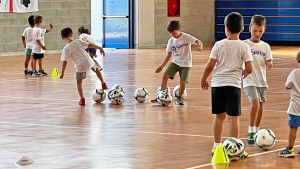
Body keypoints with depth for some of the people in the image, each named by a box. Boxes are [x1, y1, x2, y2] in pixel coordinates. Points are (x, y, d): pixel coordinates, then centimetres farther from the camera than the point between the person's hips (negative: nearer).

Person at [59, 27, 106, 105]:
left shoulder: (65, 49, -3)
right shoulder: (78, 41, 1)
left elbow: (64, 62, -3)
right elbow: (90, 45, 0)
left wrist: (62, 73, 3)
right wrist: (100, 48, 9)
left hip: (80, 65, -2)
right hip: (89, 61, 2)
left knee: (79, 82, 16)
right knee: (96, 69, 35)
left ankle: (82, 99, 9)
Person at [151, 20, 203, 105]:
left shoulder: (186, 37, -14)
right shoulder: (171, 40, 0)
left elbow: (198, 41, -22)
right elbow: (169, 55, 7)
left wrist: (200, 45, -47)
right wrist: (161, 66, 4)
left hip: (185, 64, -4)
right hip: (175, 62, 4)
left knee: (182, 82, -12)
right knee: (165, 76, -13)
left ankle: (179, 98, 14)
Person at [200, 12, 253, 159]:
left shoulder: (219, 45, -2)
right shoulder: (244, 46, -4)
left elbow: (210, 66, -4)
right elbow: (249, 69, -6)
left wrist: (203, 79, 12)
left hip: (217, 84, 2)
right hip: (233, 84, -2)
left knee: (219, 115, 13)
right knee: (233, 117, 1)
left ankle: (217, 146, 21)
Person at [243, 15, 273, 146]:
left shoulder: (265, 46, 4)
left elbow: (269, 63, 2)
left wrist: (269, 64, -20)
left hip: (261, 81, 5)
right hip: (249, 80, -4)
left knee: (260, 106, 10)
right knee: (255, 104, -20)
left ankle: (256, 131, 26)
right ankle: (250, 133, -10)